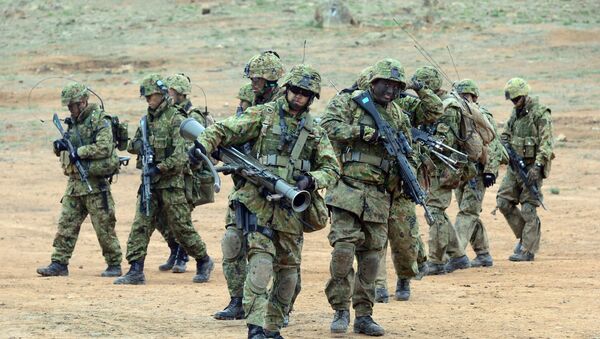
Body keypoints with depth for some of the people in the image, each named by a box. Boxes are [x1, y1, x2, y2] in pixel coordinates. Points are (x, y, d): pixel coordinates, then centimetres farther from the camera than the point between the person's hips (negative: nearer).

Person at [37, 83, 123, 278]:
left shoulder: (100, 120, -10)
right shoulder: (73, 122, 15)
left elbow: (104, 148, -20)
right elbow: (68, 149, 20)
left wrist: (79, 152, -20)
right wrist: (59, 146, -3)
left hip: (95, 183, -7)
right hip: (75, 181, 7)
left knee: (104, 226, -2)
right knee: (66, 224, 4)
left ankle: (114, 264, 8)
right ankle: (59, 264, 6)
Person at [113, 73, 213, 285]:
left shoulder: (175, 120, -10)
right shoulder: (147, 120, 13)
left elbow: (181, 155, -17)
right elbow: (132, 146, 21)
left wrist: (159, 168, -22)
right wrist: (138, 145, -3)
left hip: (171, 182, -7)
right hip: (150, 182, 7)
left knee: (181, 227, 2)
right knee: (140, 226, -3)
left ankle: (204, 261, 20)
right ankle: (136, 271, -4)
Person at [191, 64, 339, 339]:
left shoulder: (314, 131, 12)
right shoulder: (263, 115, 1)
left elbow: (331, 168, 9)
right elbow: (223, 130, -2)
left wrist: (312, 180, -13)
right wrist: (203, 146, -22)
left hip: (291, 209, 5)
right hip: (258, 204, -5)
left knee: (288, 272, 9)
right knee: (261, 263, -19)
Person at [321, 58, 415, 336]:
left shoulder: (398, 116, 16)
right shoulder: (349, 102, 1)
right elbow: (329, 124, -15)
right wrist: (365, 132, -20)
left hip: (379, 196, 5)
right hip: (348, 189, -5)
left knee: (372, 255, 4)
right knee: (343, 249, -13)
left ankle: (364, 315, 10)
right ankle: (341, 310, -3)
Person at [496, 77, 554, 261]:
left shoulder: (540, 113, -12)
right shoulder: (516, 113, 13)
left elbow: (546, 144, -18)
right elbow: (505, 135, 23)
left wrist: (537, 167, -25)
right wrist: (506, 144, 0)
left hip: (532, 165, -8)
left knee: (528, 209, -7)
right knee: (504, 202, 4)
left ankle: (528, 250, -3)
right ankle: (523, 236, 18)